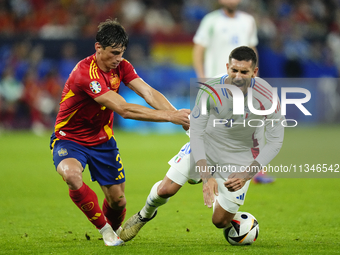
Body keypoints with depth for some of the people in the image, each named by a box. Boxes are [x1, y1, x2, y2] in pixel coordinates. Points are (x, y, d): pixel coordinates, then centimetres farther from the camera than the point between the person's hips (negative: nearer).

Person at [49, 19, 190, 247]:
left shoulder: (121, 66, -6)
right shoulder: (86, 72, -31)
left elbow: (149, 93, -16)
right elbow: (123, 109, -35)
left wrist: (177, 114, -35)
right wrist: (169, 117, -37)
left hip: (102, 139, 6)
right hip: (70, 139, -6)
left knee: (117, 198, 1)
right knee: (71, 173, -37)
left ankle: (114, 229, 38)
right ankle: (104, 228, -17)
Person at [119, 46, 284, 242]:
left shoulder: (266, 96, -30)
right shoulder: (210, 90, -28)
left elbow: (275, 141, -21)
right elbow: (196, 133, -22)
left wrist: (246, 175, -30)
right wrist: (207, 176, -33)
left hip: (241, 156, -1)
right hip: (206, 143, 1)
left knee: (220, 221, -2)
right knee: (166, 189, -5)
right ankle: (145, 214, 31)